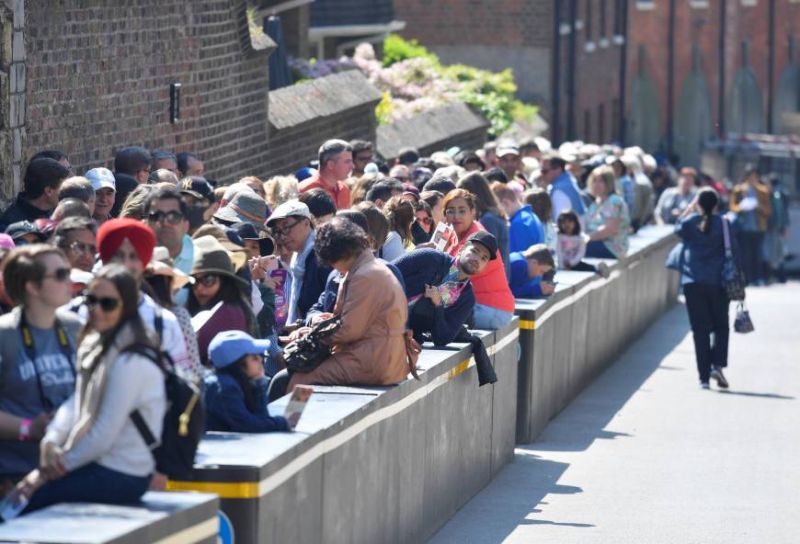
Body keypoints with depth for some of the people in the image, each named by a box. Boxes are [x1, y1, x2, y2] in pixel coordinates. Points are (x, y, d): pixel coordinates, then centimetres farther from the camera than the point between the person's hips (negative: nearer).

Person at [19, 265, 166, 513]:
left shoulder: (130, 362, -21)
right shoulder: (96, 346, 9)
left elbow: (105, 433, -20)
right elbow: (75, 402, 9)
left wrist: (64, 463, -11)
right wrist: (51, 441, -8)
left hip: (120, 476, -9)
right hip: (100, 463, 9)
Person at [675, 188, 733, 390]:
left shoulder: (690, 222, -2)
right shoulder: (723, 224, -5)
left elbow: (678, 229, 21)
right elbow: (734, 250, -2)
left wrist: (690, 208, 22)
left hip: (692, 282, 1)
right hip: (718, 282, -1)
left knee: (700, 329, 4)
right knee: (720, 326, 13)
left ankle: (704, 376, 0)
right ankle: (717, 364, -9)